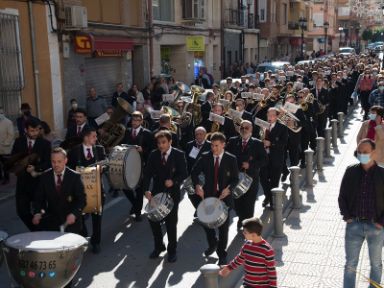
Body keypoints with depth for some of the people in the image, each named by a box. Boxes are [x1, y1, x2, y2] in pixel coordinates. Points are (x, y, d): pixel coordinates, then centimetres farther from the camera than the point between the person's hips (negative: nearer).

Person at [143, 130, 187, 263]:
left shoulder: (179, 155, -7)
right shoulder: (153, 154, 1)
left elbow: (183, 173, -8)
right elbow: (148, 173, -3)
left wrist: (173, 181, -26)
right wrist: (146, 189, -15)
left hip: (172, 193, -3)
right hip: (156, 192, 3)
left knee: (171, 222, 4)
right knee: (153, 220, 7)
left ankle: (172, 250, 23)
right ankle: (158, 246, 29)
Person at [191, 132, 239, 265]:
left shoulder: (231, 159, -5)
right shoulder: (205, 157, -1)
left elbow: (235, 179, -2)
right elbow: (194, 172, 4)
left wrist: (228, 188, -21)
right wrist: (197, 185, -14)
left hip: (224, 196, -2)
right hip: (208, 195, 2)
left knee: (223, 227, 5)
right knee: (206, 222, 11)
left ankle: (222, 254, 21)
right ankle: (212, 244, 41)